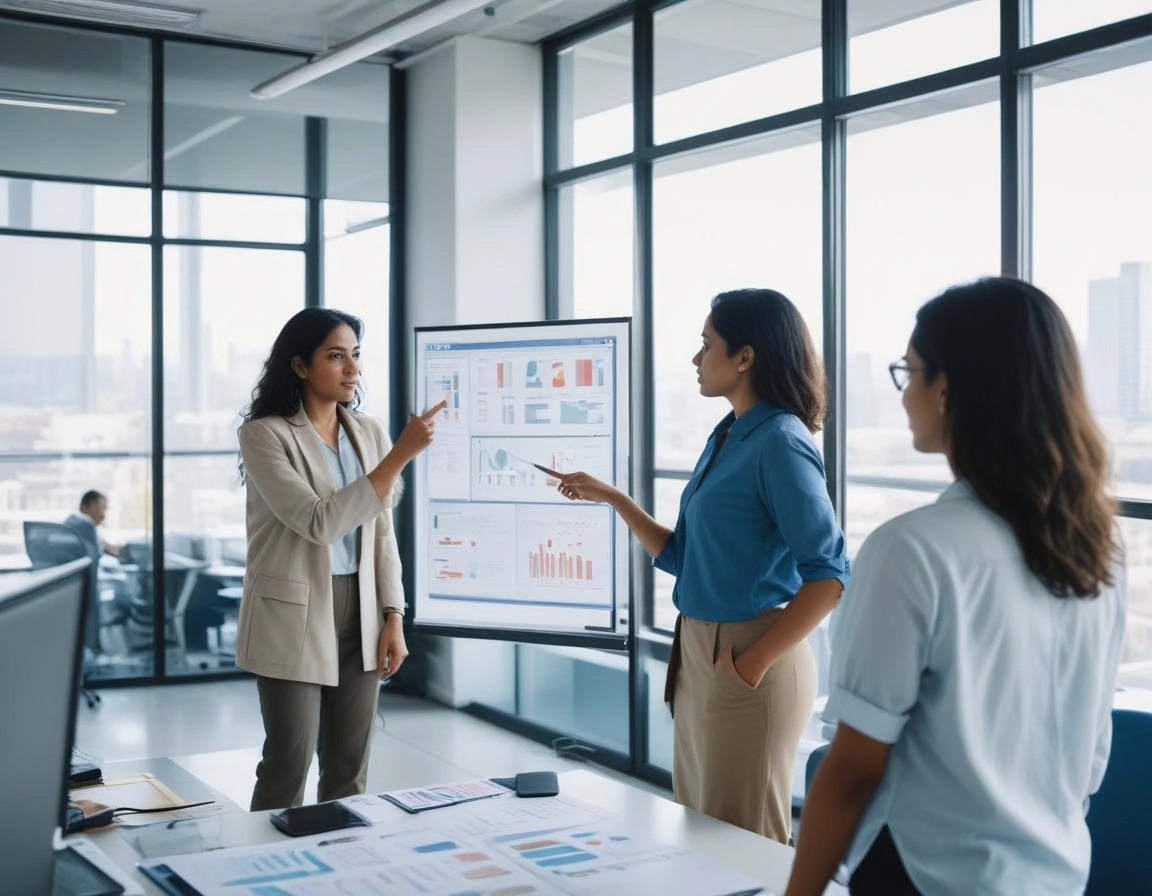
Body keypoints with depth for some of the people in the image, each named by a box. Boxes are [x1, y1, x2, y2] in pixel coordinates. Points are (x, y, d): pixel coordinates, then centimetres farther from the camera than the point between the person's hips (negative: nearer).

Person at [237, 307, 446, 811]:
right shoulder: (264, 434, -10)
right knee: (288, 767, 1)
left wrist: (393, 618, 4)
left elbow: (383, 535, 11)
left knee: (351, 768, 10)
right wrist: (400, 456, -23)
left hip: (360, 614, 5)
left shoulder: (369, 434, 7)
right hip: (295, 616, -5)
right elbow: (319, 523, -21)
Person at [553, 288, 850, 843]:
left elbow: (829, 575, -21)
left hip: (748, 660, -9)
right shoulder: (726, 437, 11)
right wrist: (611, 498, 13)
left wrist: (754, 662, -20)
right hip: (697, 651, 9)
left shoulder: (780, 442, -16)